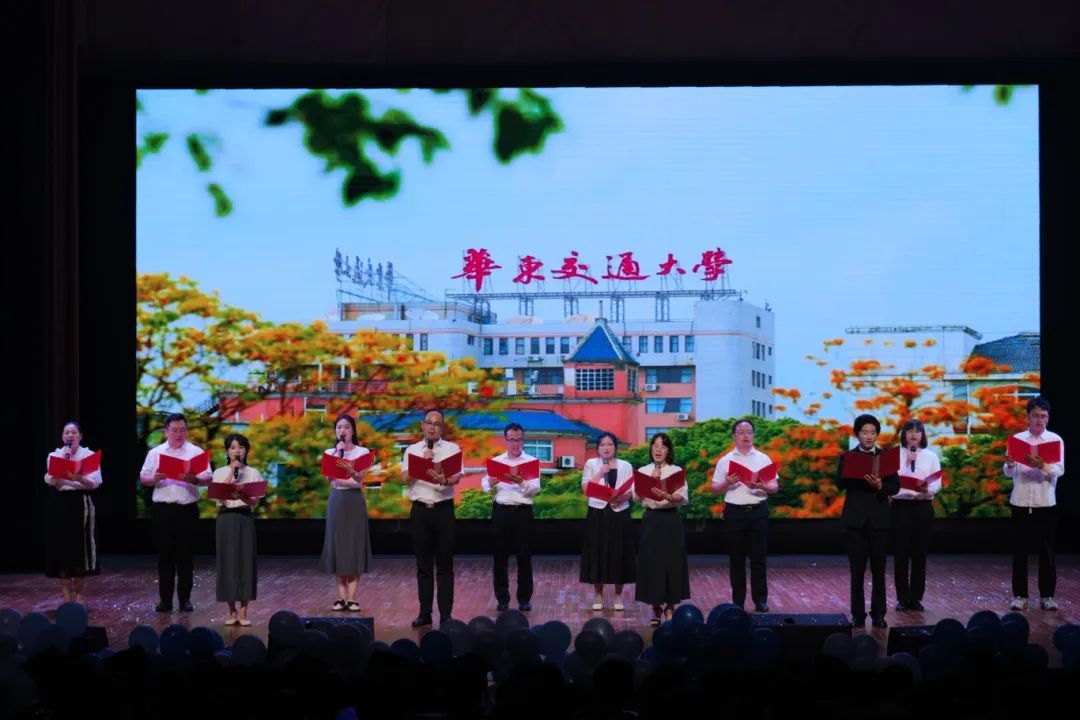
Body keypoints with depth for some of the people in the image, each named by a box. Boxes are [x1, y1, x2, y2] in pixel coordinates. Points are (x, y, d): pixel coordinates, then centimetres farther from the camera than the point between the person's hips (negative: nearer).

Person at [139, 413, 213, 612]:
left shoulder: (196, 452, 4)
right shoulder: (155, 453, 8)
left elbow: (208, 477, -3)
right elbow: (143, 478, 7)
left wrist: (194, 480, -23)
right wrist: (154, 479, -14)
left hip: (188, 508, -1)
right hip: (163, 509, 1)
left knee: (185, 554, 3)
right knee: (165, 554, 3)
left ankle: (185, 599, 9)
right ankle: (165, 599, 8)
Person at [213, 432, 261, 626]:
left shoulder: (253, 473, 5)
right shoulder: (220, 473, 6)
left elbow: (254, 502, -5)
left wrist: (241, 496, -25)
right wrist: (232, 473, -11)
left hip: (245, 519, 0)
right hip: (225, 519, 0)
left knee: (245, 562, -3)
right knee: (227, 562, -1)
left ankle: (243, 612, 2)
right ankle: (232, 611, 8)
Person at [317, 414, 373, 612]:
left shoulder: (362, 452, -1)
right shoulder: (330, 453, 7)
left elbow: (359, 477, -17)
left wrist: (350, 471, -39)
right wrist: (337, 453, -14)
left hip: (355, 500, -2)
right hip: (336, 500, 2)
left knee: (354, 547, -4)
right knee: (338, 547, 1)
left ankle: (352, 598, -4)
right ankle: (341, 597, 6)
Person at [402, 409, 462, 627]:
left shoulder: (452, 449, 2)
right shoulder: (412, 450, 8)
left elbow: (457, 477, -11)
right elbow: (406, 476, -4)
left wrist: (444, 480, -32)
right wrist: (424, 461, -14)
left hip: (443, 509, -2)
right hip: (420, 510, 2)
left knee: (445, 564, 1)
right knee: (423, 564, 7)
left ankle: (446, 614, 5)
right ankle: (425, 613, 14)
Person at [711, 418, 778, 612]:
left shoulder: (763, 459, 6)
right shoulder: (725, 460, 6)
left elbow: (775, 487, 3)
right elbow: (714, 488, 7)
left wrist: (762, 486, -18)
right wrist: (726, 483, -13)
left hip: (758, 511, 0)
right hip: (734, 512, 0)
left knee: (758, 558, 2)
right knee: (736, 559, 5)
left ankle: (760, 600, 9)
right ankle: (737, 601, 11)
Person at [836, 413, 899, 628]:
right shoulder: (847, 457, 5)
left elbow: (895, 486, 0)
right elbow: (840, 482, -7)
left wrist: (880, 485, -20)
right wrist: (861, 477, -23)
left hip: (879, 519, 1)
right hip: (856, 518, -1)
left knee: (878, 570, 3)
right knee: (857, 570, 1)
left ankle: (878, 613, 9)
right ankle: (858, 614, 7)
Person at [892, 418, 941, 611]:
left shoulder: (931, 457, 6)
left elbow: (938, 484, 0)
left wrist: (927, 489, -21)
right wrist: (907, 463, -15)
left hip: (923, 507, 1)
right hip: (901, 507, -1)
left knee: (920, 553, 3)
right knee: (901, 553, 0)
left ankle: (916, 597, 12)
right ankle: (902, 597, 9)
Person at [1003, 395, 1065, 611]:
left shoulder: (1055, 439, 0)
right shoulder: (1017, 439, 4)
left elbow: (1059, 471, -11)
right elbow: (1009, 473, 1)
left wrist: (1042, 466, -31)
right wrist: (1009, 465, -22)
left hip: (1045, 503, -1)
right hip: (1020, 502, 1)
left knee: (1046, 551, 4)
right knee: (1019, 551, 5)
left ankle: (1047, 595, 12)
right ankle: (1019, 595, 12)